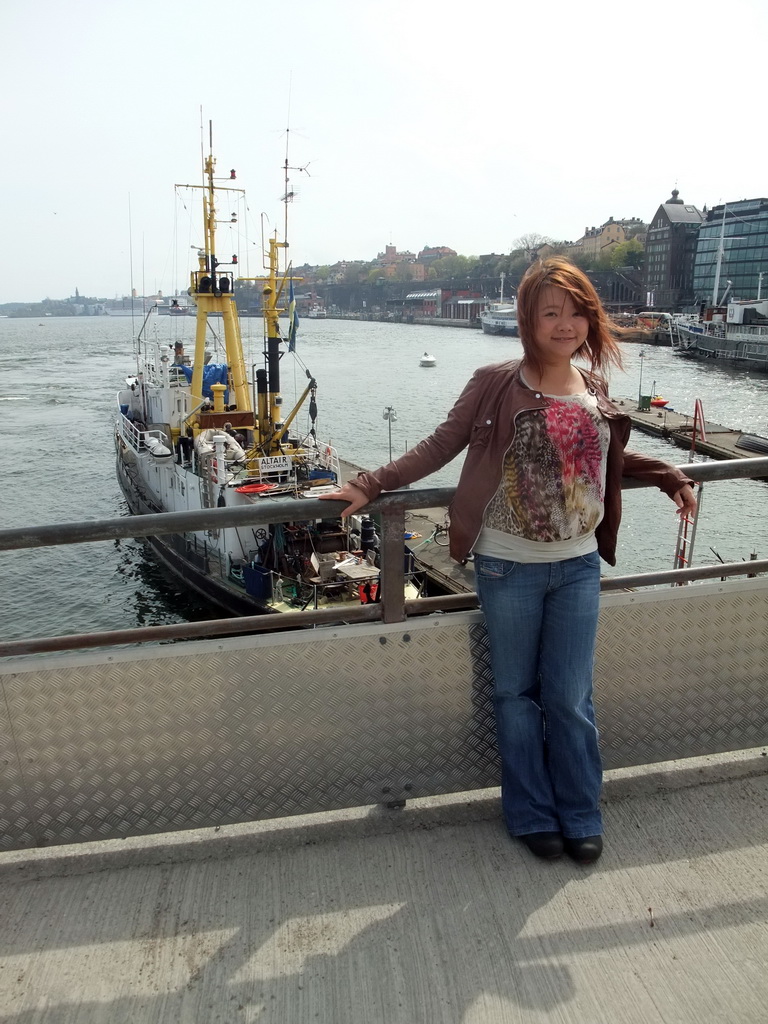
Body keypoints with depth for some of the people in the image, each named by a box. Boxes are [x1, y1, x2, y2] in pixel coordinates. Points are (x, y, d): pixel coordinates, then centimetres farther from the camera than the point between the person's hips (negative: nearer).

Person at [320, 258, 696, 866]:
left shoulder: (596, 390, 6)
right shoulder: (496, 386, -7)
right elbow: (440, 447, -5)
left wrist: (670, 477, 18)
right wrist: (370, 486, -11)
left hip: (578, 566, 3)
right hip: (509, 568, -3)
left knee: (570, 699, 9)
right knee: (517, 694, 11)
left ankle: (580, 815, 31)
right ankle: (532, 815, 31)